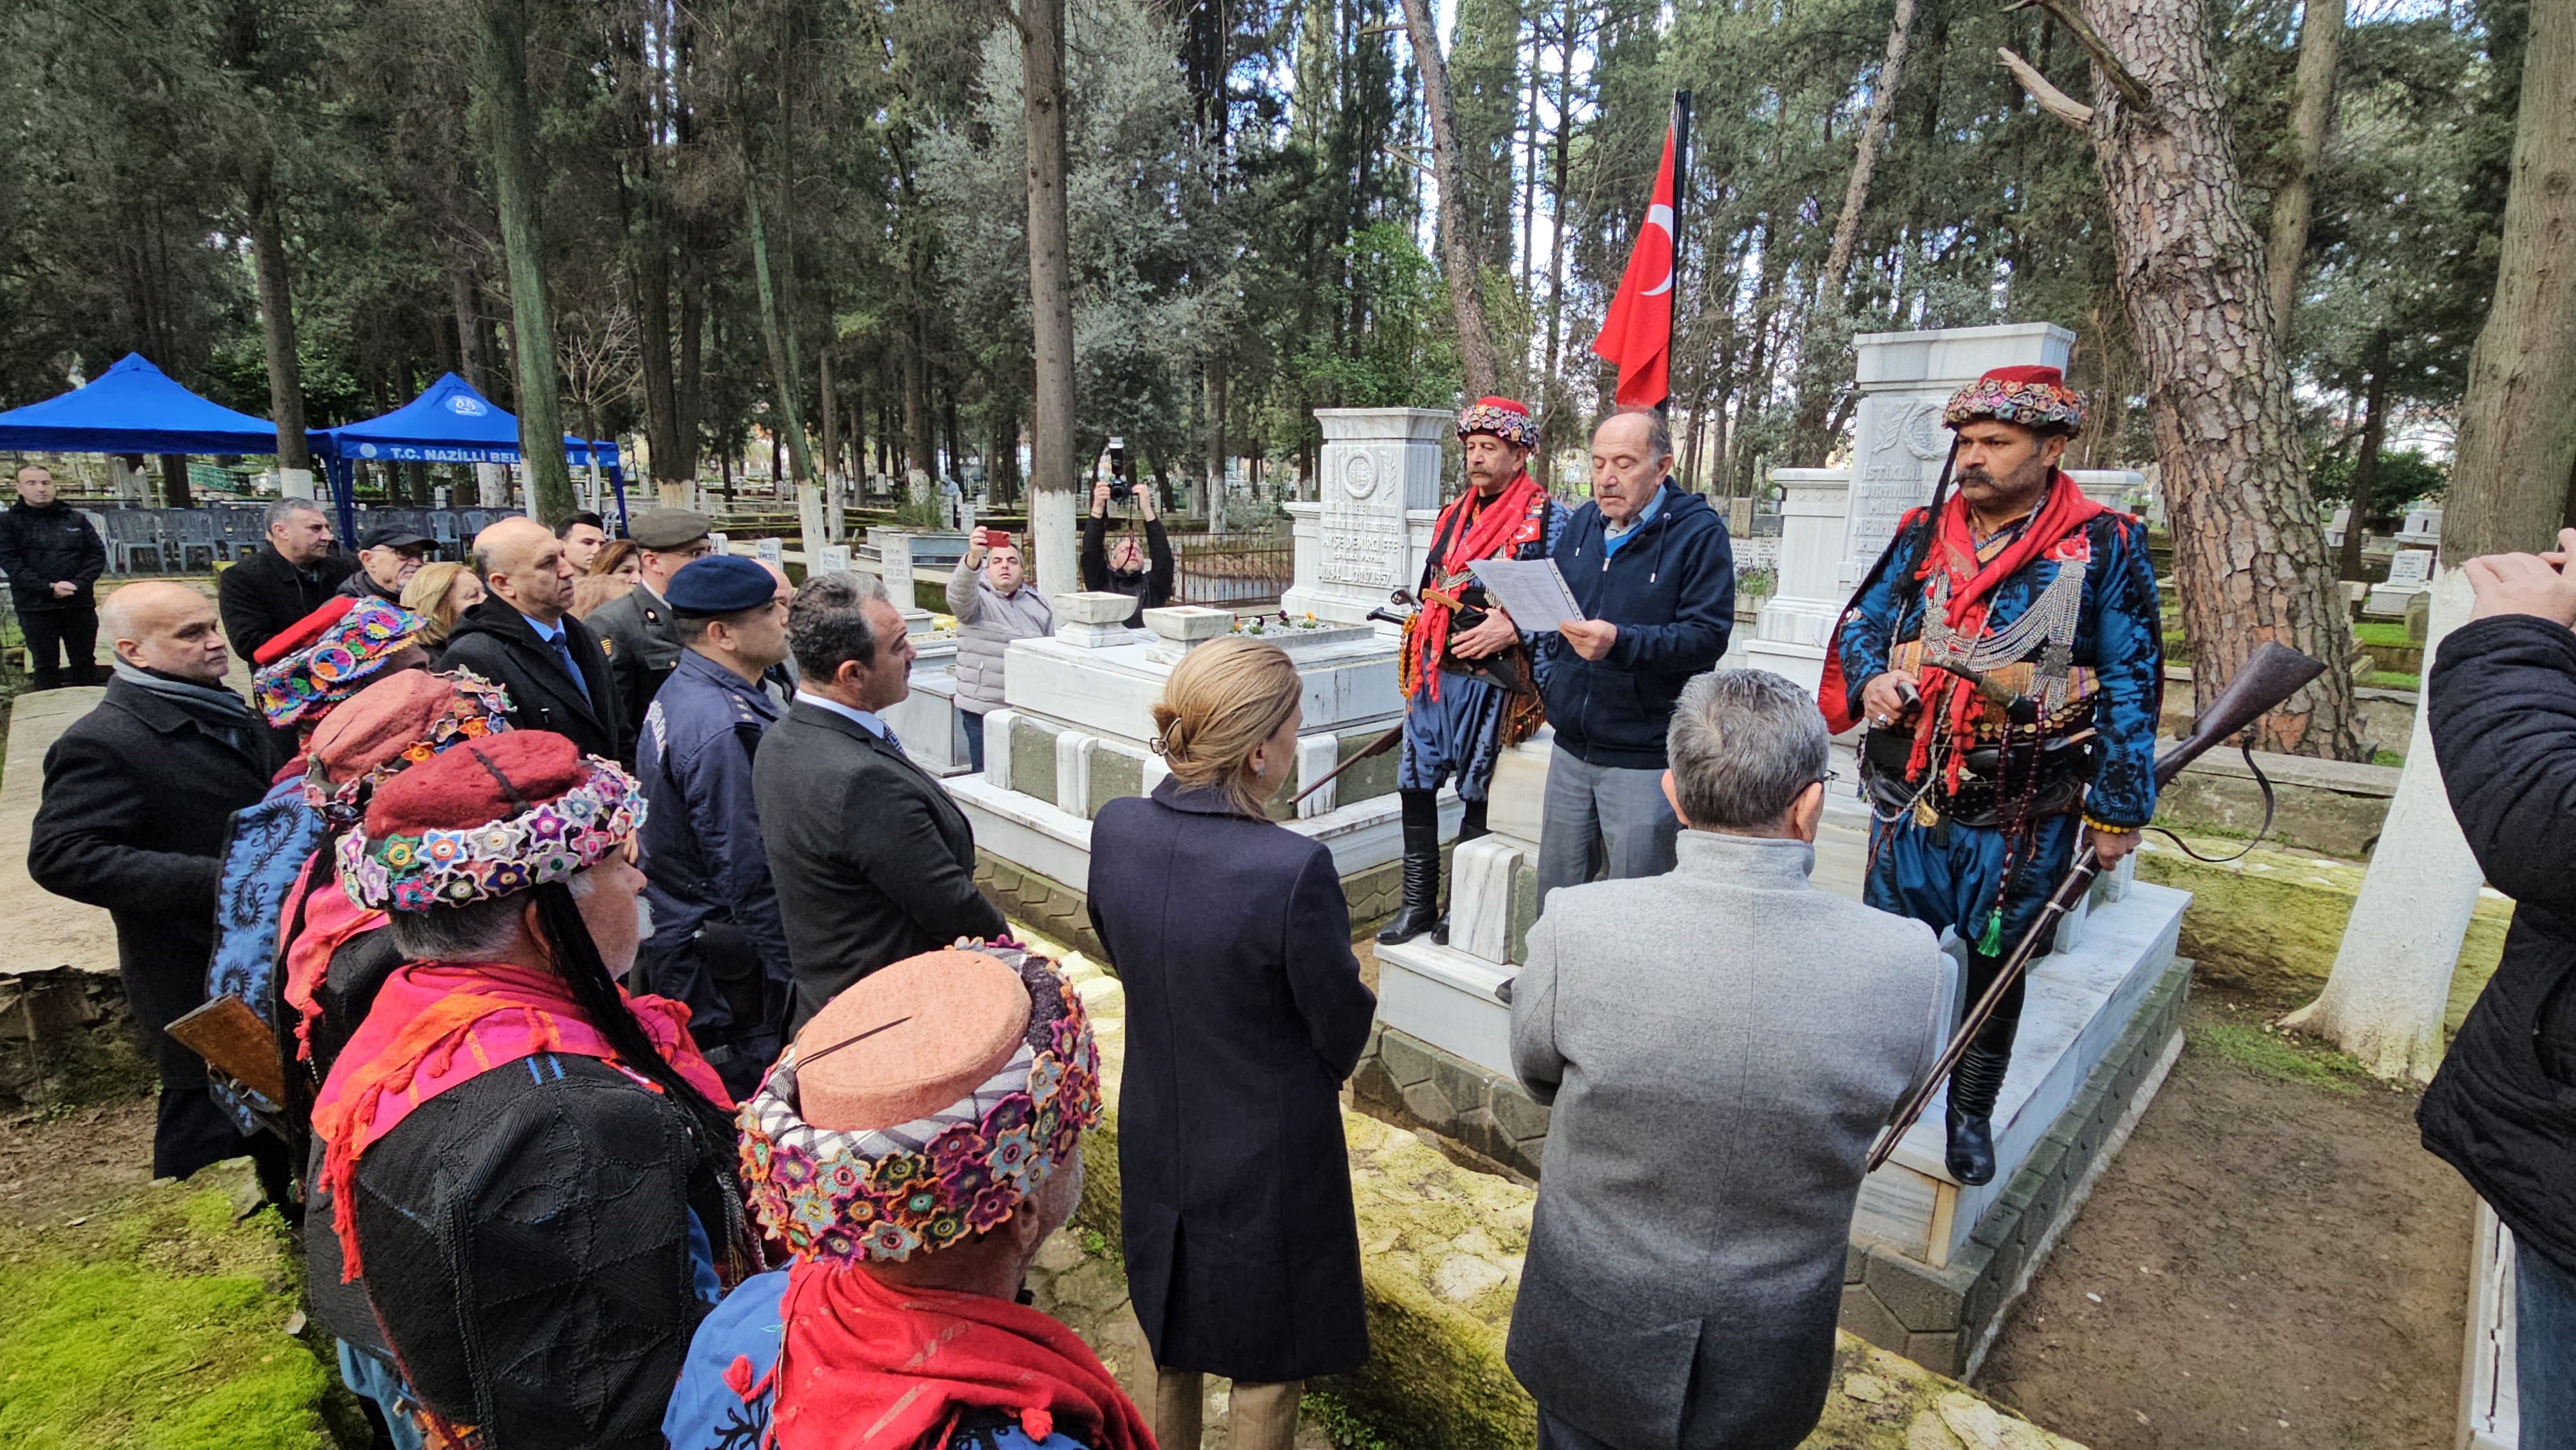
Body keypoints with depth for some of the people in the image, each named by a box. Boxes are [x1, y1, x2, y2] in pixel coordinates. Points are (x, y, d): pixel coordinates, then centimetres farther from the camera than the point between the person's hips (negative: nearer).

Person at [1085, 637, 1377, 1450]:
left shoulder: (1115, 829, -15)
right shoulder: (1294, 868, -33)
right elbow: (1343, 1028, -18)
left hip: (1155, 1135, 5)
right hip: (1267, 1159, -5)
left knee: (1173, 1334, 31)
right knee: (1265, 1365, 22)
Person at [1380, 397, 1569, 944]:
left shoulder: (1545, 517, -5)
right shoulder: (1454, 513, 15)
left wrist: (1510, 629, -24)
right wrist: (1419, 662, 17)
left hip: (1492, 678, -6)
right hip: (1437, 673, 7)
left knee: (1478, 793, 4)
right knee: (1415, 782, 7)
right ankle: (1418, 905, 20)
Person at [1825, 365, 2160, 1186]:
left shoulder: (2103, 547, -6)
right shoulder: (1922, 534, 4)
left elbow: (2130, 687, -5)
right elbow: (1860, 624, 11)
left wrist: (2118, 811, -6)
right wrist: (1871, 680, -12)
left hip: (2022, 816, -2)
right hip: (1909, 800, 3)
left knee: (1994, 967, 14)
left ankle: (1971, 1115, 34)